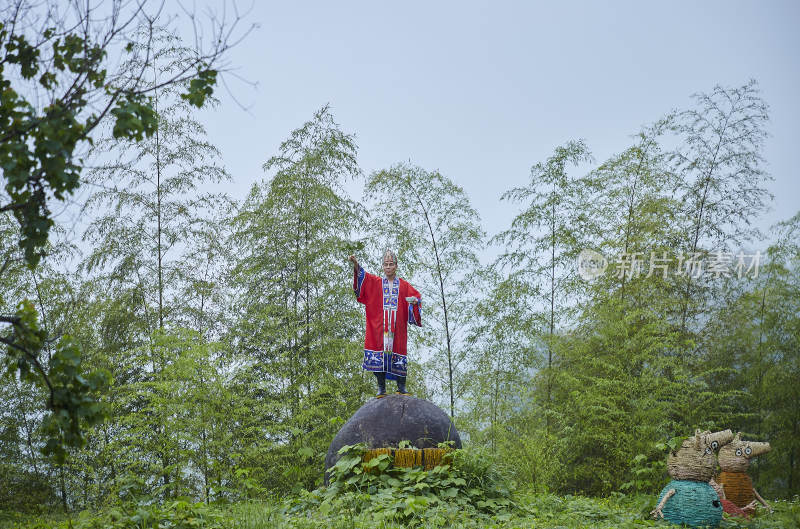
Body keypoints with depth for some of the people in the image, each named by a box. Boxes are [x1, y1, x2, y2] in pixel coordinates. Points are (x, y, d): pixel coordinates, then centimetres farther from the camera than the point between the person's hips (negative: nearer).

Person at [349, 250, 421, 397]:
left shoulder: (403, 285, 15)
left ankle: (401, 387, 2)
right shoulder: (375, 282, 13)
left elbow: (416, 296, 12)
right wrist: (355, 264, -20)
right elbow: (362, 276, -1)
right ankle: (381, 388, -1)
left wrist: (415, 301, -12)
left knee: (398, 352, -4)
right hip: (379, 327, 0)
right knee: (379, 355, -6)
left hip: (397, 327, 0)